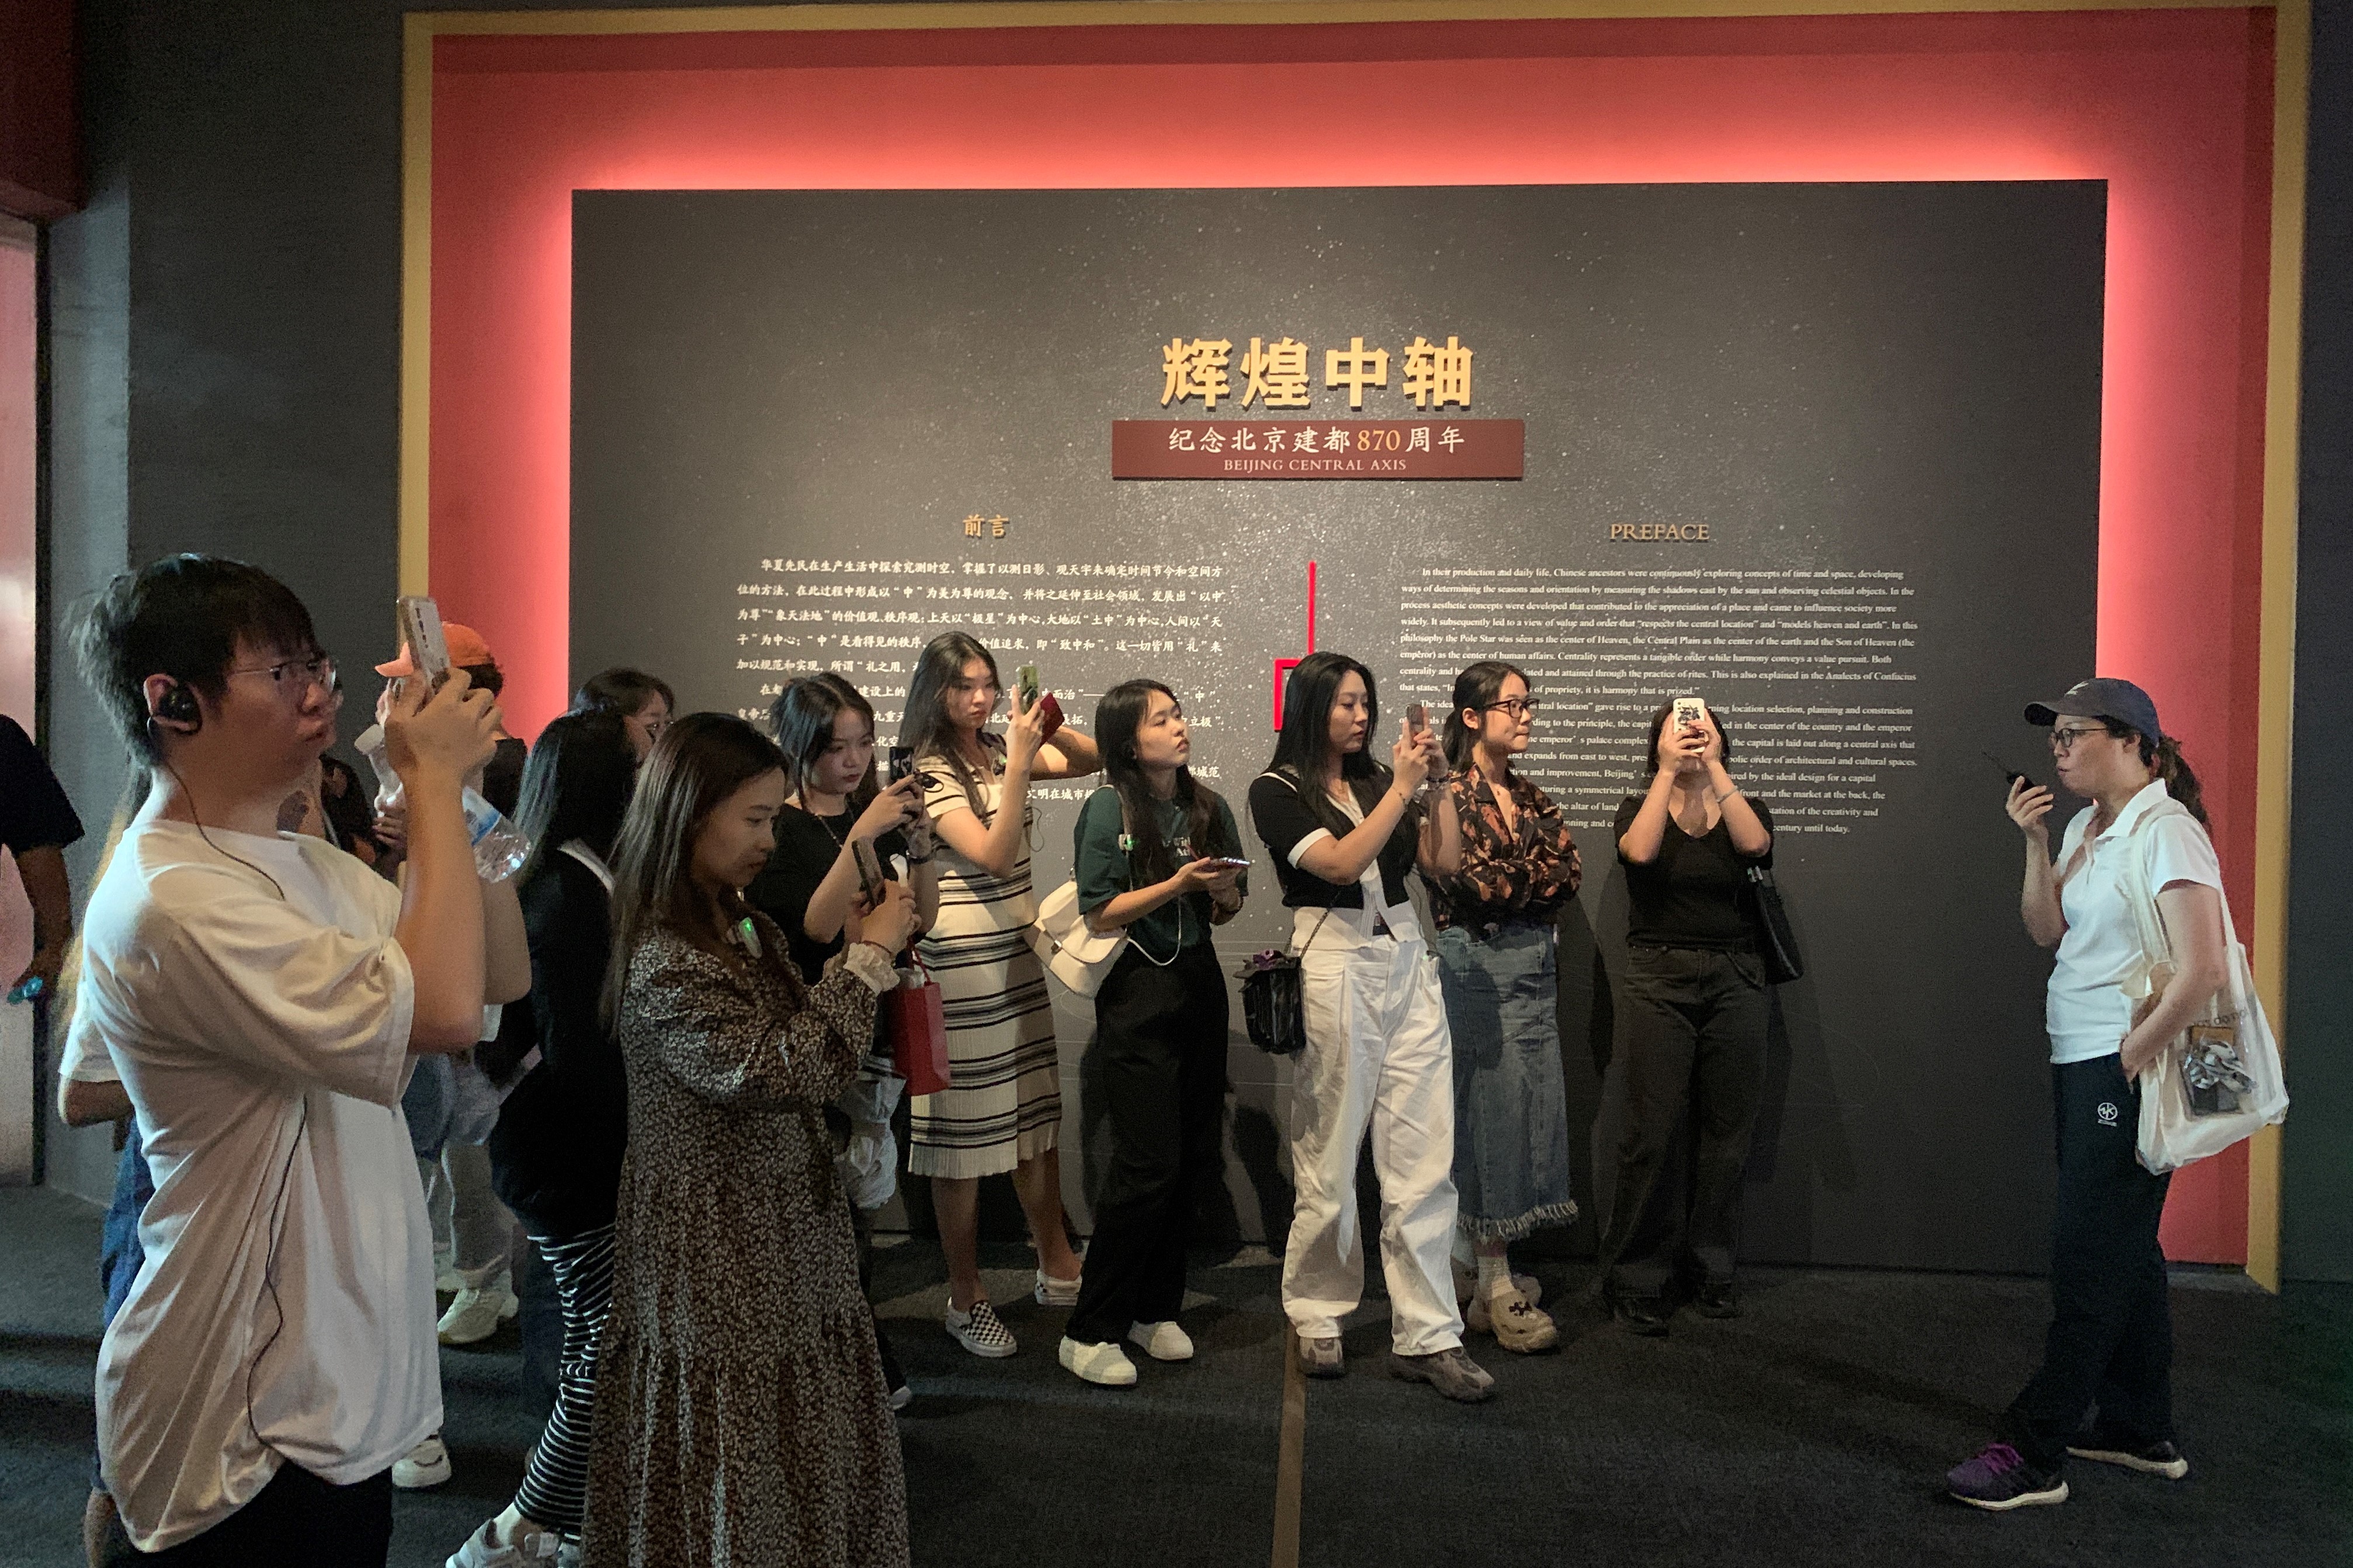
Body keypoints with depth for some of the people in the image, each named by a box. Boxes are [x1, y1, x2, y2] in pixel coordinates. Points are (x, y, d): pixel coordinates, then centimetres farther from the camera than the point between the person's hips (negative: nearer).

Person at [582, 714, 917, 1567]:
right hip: (721, 1248, -8)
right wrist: (870, 955, -18)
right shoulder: (664, 963, -22)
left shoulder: (744, 928, 5)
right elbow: (788, 1069, -27)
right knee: (744, 1466, 8)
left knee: (803, 1449, 18)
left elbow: (801, 1032, 14)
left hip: (786, 1228, 8)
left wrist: (864, 951, 1)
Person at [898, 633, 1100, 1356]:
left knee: (1037, 1114, 15)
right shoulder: (929, 772, -12)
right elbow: (993, 854, -21)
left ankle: (1058, 1268, 29)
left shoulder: (1002, 749, 7)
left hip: (1019, 948, 7)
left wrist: (1049, 730, -10)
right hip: (961, 958, -7)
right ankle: (965, 1298, 16)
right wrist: (1020, 764, -24)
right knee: (964, 1130, 2)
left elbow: (1094, 759, 7)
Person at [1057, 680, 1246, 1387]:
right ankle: (1090, 1332, 6)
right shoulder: (1108, 808, -9)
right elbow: (1100, 913, -12)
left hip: (1200, 985, 6)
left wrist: (1225, 893, -8)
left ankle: (1154, 1309, 25)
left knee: (1194, 1157, 9)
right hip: (1137, 993, -6)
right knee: (1148, 1165, -7)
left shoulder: (1209, 807, 7)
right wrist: (1178, 883, -20)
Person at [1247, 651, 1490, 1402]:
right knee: (1329, 1155, 4)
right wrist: (1403, 789, -11)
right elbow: (1340, 863, -13)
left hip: (1406, 960, 5)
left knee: (1424, 1158, 1)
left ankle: (1427, 1337, 7)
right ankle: (1317, 1318, 22)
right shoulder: (1277, 790, 0)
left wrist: (1438, 783, -2)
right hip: (1332, 965, -5)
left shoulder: (1378, 777, 14)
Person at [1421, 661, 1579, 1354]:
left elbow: (1566, 874, 6)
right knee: (1492, 1110, -4)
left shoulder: (1530, 797, 15)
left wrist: (1504, 880, -5)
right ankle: (1496, 1287, 4)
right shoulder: (1452, 793, -6)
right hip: (1478, 964, -7)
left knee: (1533, 1110, 7)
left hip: (1535, 960, 7)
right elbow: (1465, 882, -17)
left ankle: (1491, 1271, 18)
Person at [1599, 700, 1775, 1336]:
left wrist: (1713, 768, -14)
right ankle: (1638, 1280, 5)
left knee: (1725, 1130, 5)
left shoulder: (1744, 808, 11)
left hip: (1734, 981, 2)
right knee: (1652, 1133, -5)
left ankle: (1710, 1270, 20)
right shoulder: (1639, 808, 8)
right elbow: (1640, 852, -15)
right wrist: (1669, 772, -12)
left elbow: (1755, 844, -13)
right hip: (1659, 980, -2)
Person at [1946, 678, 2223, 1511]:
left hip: (2126, 1068, -9)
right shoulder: (2085, 828, 11)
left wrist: (2133, 1056, -16)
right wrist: (2037, 842, -1)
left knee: (2087, 1254, -4)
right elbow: (2046, 929, 9)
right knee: (2122, 1246, 17)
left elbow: (2204, 970, -23)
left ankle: (2035, 1453, 3)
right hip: (2079, 1064, 9)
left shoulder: (2166, 831, -16)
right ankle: (2143, 1431, 31)